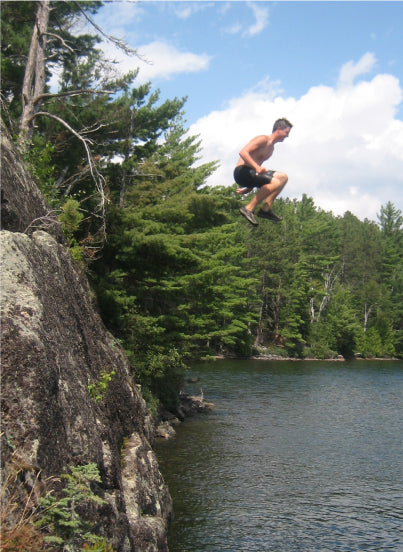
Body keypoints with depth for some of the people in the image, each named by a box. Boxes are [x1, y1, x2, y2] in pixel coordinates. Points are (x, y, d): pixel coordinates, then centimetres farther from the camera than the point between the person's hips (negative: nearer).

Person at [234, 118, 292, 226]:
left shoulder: (271, 148, 22)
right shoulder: (263, 139, -8)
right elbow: (243, 152, -19)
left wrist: (247, 188, 21)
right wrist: (257, 167, -33)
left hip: (251, 173, 10)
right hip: (242, 171, -10)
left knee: (283, 177, 6)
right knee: (275, 183, -25)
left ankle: (266, 209, 1)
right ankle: (249, 209, -21)